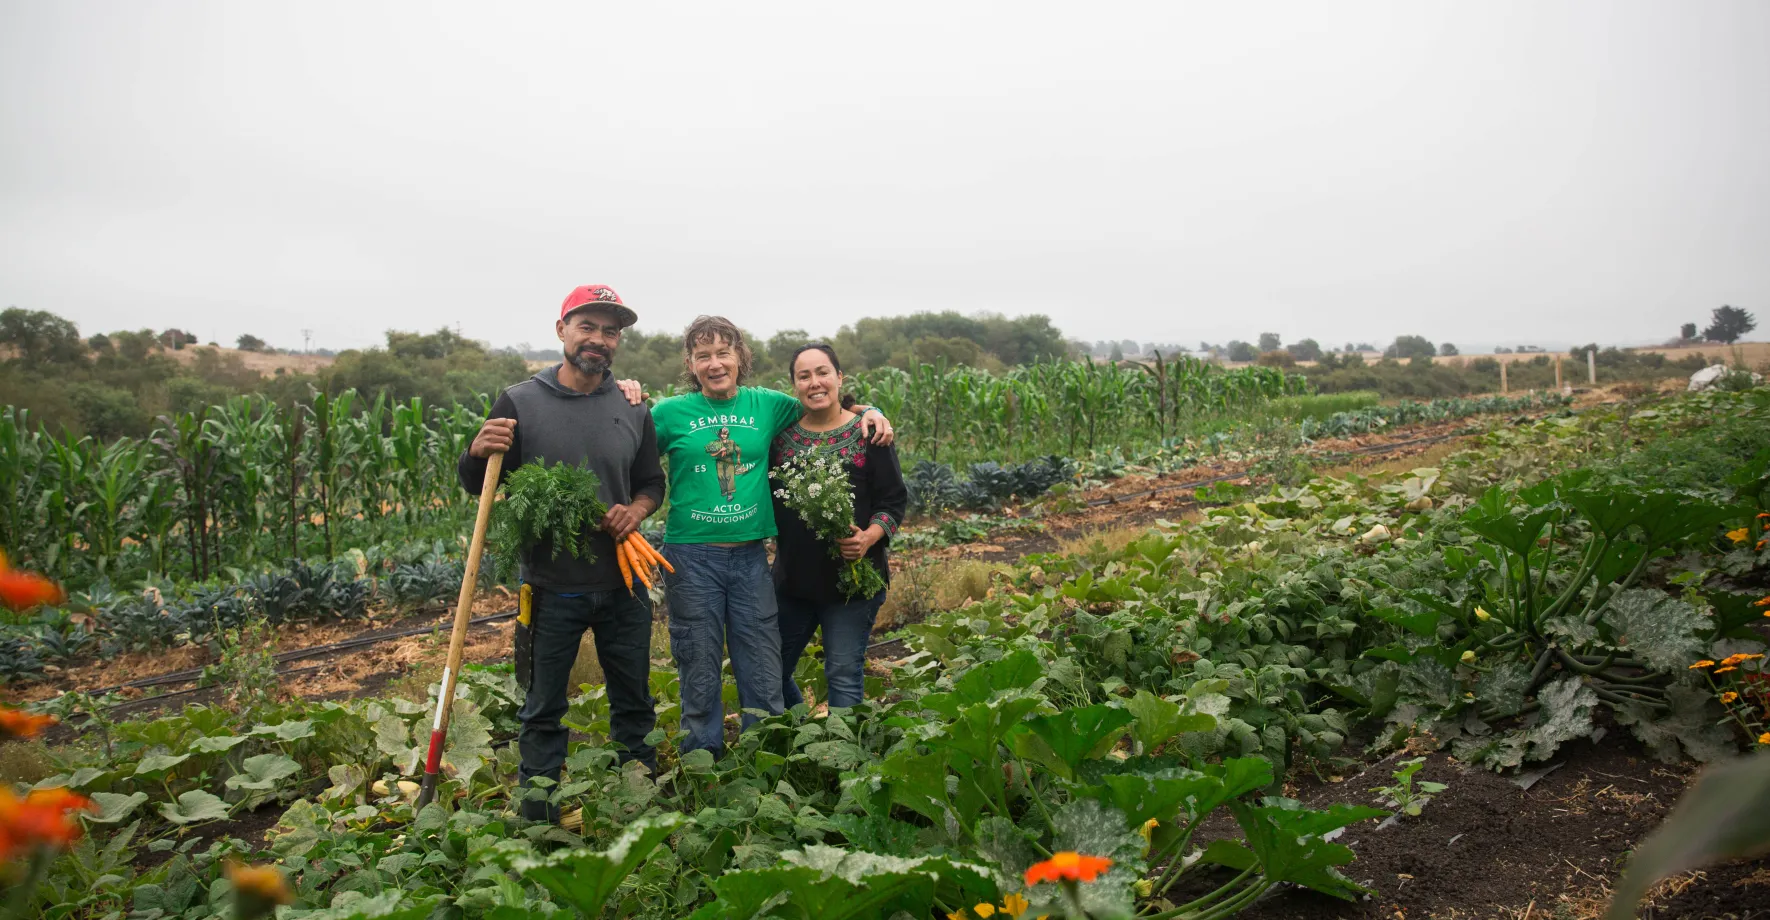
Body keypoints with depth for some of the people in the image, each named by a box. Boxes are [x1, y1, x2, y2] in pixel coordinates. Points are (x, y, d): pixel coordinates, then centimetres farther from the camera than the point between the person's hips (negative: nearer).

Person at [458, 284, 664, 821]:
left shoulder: (633, 410, 4)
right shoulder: (520, 403, -5)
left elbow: (653, 482, 15)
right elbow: (475, 486, 1)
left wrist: (637, 509, -7)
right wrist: (479, 452, -22)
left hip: (623, 585, 3)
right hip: (551, 589, -3)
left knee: (635, 704, 15)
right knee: (543, 711, 10)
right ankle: (537, 823, 23)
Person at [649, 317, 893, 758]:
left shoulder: (766, 405, 6)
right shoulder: (671, 413, 1)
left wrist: (866, 410, 3)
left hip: (750, 555, 2)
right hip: (691, 556, -2)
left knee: (764, 677, 6)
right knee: (700, 676, 8)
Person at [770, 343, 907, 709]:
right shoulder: (782, 435, 5)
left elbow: (895, 500, -5)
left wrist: (869, 536, -21)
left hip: (852, 577, -4)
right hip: (792, 579, 5)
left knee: (844, 677, 0)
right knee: (771, 672, 14)